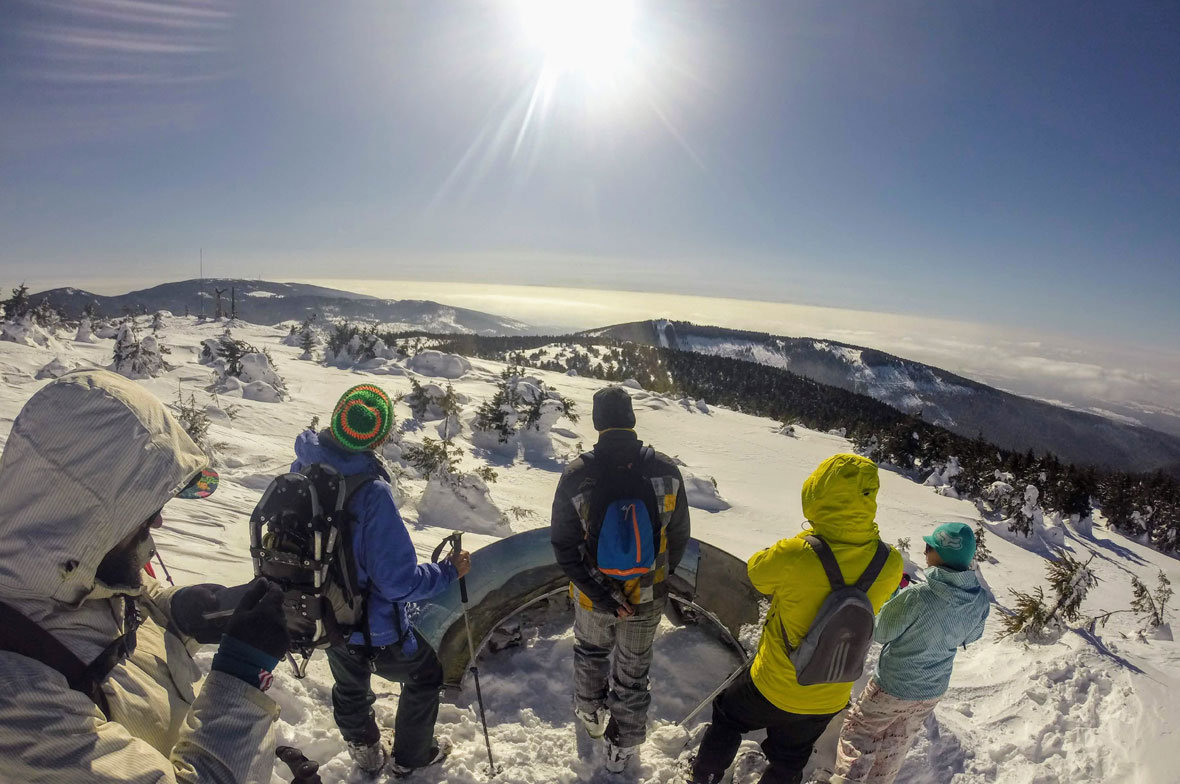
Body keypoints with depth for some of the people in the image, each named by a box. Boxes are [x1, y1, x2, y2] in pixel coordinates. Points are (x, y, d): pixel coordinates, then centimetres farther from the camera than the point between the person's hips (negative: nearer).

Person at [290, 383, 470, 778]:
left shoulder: (303, 468, -15)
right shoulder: (371, 492, -36)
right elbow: (399, 581, -31)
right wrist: (448, 571, -15)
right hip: (374, 626, -6)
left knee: (350, 685, 32)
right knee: (425, 675, 23)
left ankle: (365, 752, 57)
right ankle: (410, 757, 44)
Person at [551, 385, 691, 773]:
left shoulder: (576, 476, -21)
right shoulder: (666, 470, -18)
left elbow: (564, 546, -18)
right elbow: (679, 538, -6)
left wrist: (601, 595, -14)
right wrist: (659, 575, 10)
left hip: (593, 594, 0)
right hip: (647, 597, 0)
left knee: (591, 652, 30)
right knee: (633, 671, 23)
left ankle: (591, 715, 54)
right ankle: (622, 748, 42)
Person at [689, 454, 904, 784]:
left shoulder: (796, 556, -34)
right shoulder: (890, 565, -21)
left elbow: (757, 571, -12)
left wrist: (809, 537, -6)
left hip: (773, 686, -3)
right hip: (829, 699, 3)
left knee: (727, 716, 28)